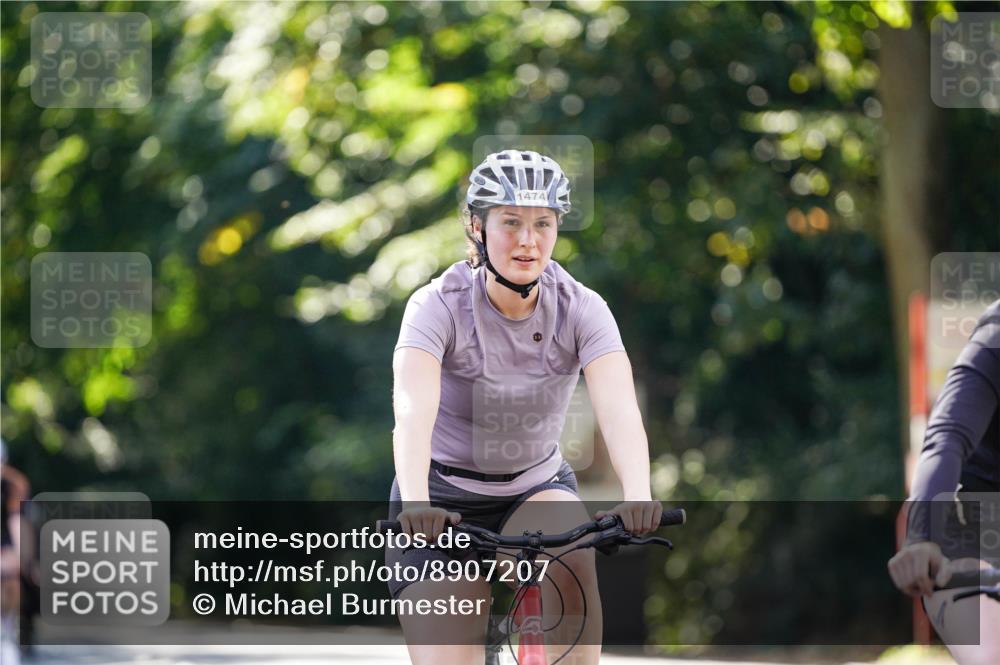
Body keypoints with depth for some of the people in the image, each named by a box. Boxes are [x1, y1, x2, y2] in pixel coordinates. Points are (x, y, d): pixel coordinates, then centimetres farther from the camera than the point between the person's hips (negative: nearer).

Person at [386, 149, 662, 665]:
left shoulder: (581, 309, -13)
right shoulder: (439, 305, -20)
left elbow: (618, 409, -29)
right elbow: (413, 410, -35)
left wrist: (637, 496, -48)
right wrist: (416, 503, -54)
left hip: (537, 490, 2)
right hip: (445, 503, -2)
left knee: (570, 557, -33)